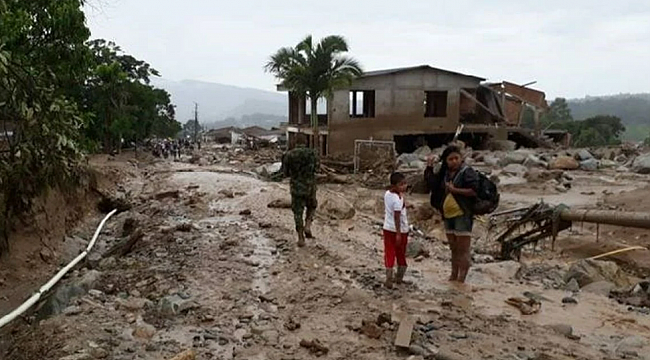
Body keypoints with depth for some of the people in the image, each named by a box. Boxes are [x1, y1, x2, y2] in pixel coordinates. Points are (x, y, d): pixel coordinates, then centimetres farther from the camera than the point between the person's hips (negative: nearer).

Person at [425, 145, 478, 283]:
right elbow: (432, 184, 21)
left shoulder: (467, 172, -9)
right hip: (448, 216, 8)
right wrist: (429, 168, 10)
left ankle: (461, 280, 1)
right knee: (454, 249, 17)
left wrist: (454, 189, -19)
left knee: (463, 250, -3)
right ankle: (453, 277, 28)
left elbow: (474, 191, -20)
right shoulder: (445, 173, 12)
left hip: (463, 215, -8)